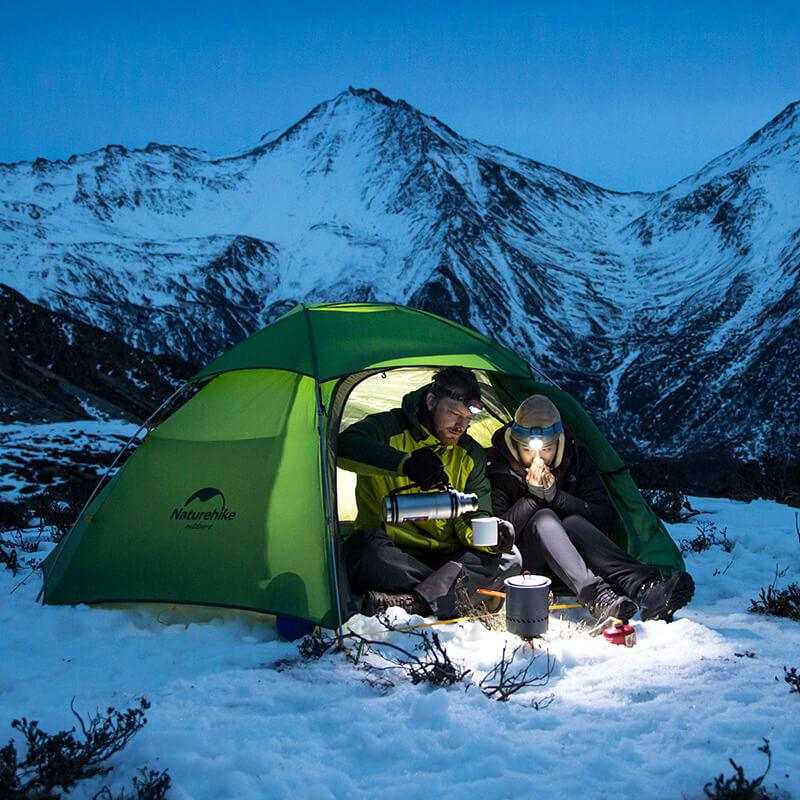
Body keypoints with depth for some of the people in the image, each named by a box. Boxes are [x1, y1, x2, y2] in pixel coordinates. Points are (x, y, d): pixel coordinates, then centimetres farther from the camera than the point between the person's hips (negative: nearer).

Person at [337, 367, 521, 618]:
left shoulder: (471, 454, 9)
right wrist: (404, 463, -41)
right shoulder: (390, 429, -5)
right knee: (369, 549, -37)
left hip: (445, 557, 5)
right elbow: (344, 446, -27)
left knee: (508, 559, -20)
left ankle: (409, 602, -36)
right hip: (392, 553, -4)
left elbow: (473, 517, 8)